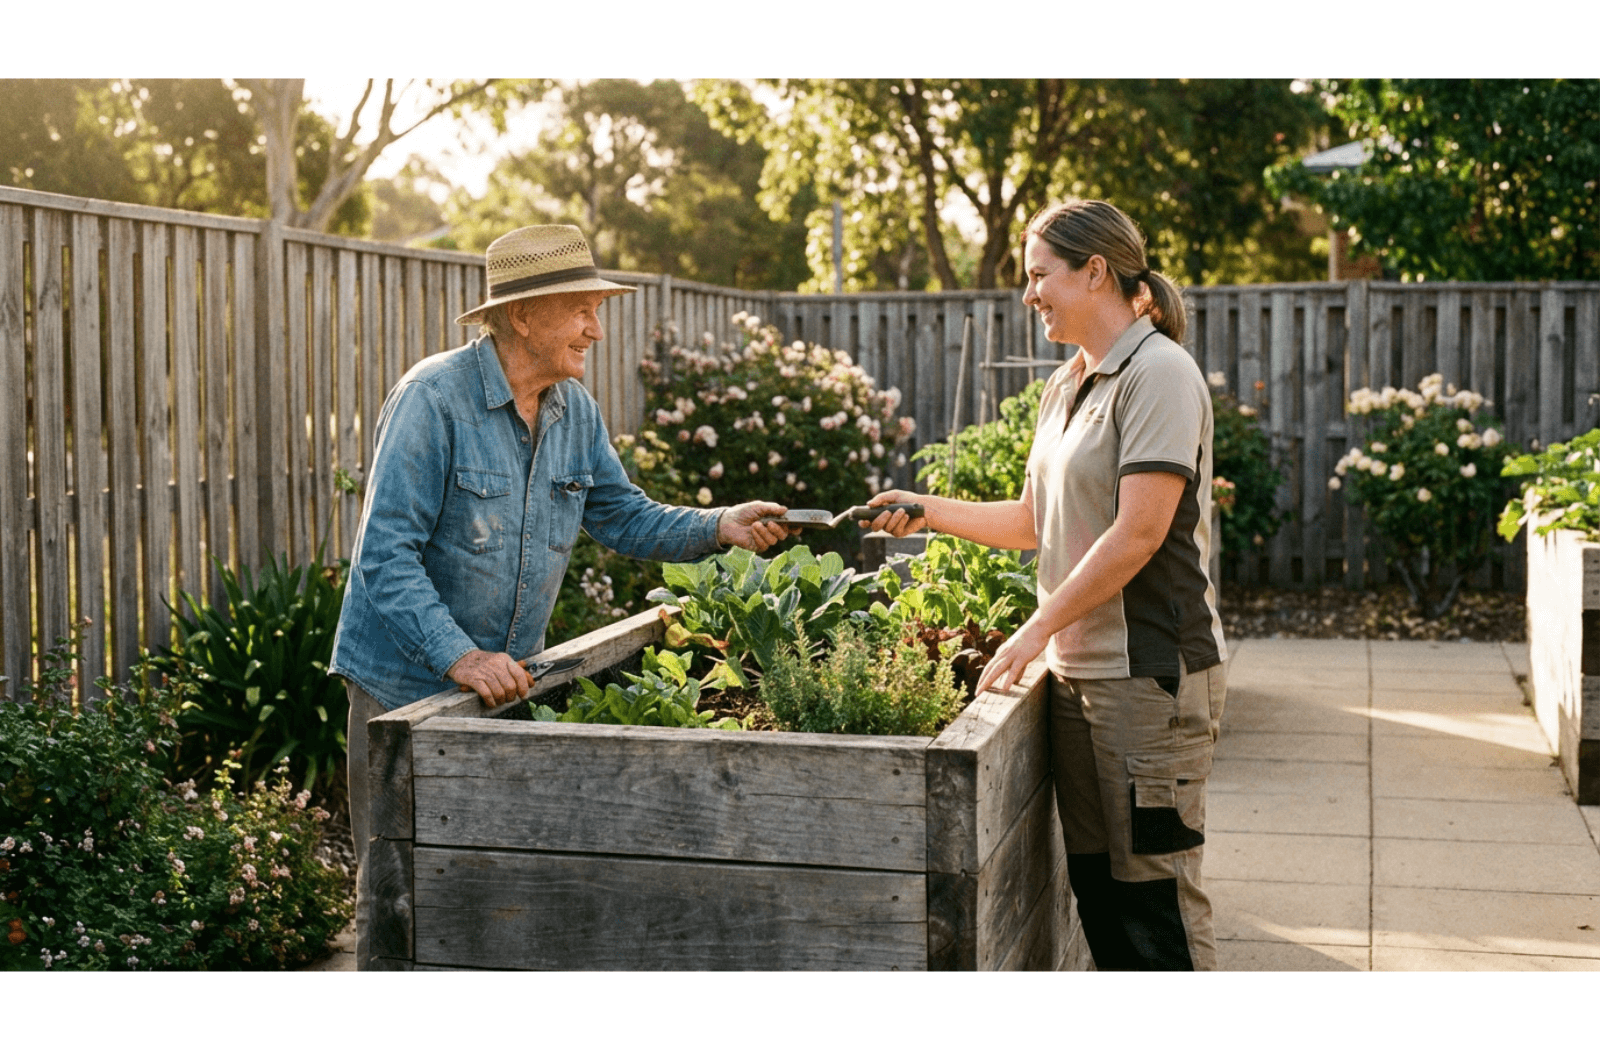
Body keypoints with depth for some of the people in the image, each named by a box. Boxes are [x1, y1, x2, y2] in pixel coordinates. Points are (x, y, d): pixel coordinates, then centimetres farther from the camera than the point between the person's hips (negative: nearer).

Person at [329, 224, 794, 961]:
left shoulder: (576, 410, 3)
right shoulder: (434, 398, -19)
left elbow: (622, 516, 7)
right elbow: (385, 555, -22)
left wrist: (718, 526, -10)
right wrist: (459, 656, -31)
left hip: (504, 678, 7)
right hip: (408, 683, -6)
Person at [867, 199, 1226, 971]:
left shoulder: (1158, 373, -12)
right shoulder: (1067, 385, 15)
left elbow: (1138, 532, -19)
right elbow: (1034, 522, 18)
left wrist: (1036, 630, -16)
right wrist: (929, 511, 8)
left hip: (1149, 673, -9)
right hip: (1077, 668, 9)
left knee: (1156, 883, -3)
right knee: (1094, 878, 14)